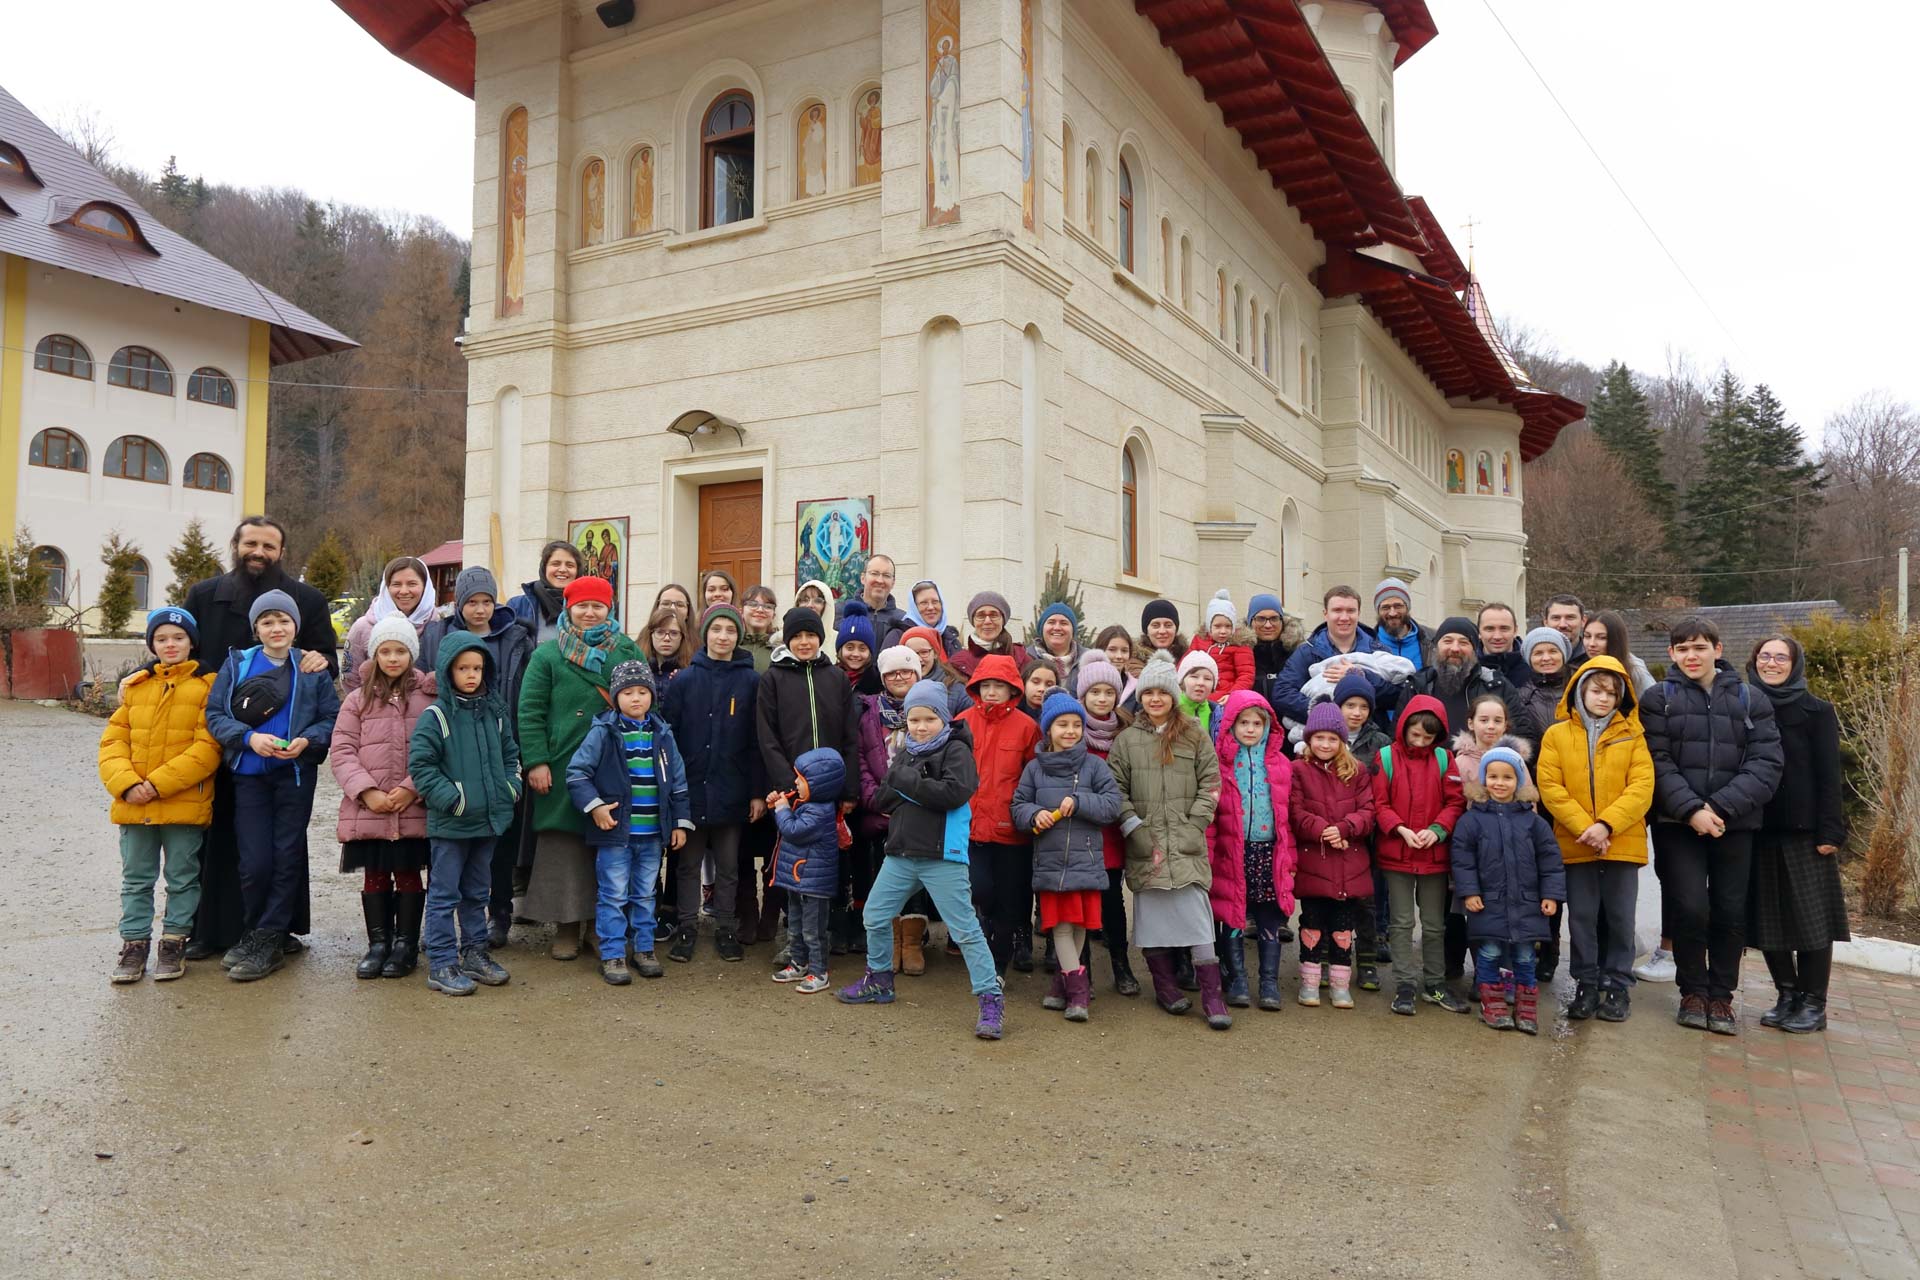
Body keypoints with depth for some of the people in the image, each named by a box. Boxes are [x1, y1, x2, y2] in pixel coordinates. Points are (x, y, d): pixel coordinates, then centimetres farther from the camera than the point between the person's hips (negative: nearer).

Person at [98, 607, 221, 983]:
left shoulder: (207, 685, -5)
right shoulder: (134, 686, 9)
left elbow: (208, 747, -12)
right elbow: (113, 740, 6)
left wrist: (159, 784, -17)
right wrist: (126, 784, -10)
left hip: (185, 803, -4)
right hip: (134, 803, 4)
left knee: (182, 878, 8)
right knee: (135, 879, 12)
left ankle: (174, 943, 19)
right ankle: (134, 944, 22)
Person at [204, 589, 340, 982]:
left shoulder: (312, 668, 3)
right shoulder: (237, 664, 4)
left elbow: (332, 719, 2)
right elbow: (214, 714, 1)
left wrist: (307, 740, -16)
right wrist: (249, 736, -15)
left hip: (296, 774, 0)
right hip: (249, 775, 0)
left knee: (287, 857, 2)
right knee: (255, 862, -1)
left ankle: (268, 939, 13)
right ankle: (258, 933, 21)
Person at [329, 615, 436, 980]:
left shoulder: (429, 697, -1)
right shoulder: (359, 699, 6)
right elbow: (342, 751, 1)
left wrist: (411, 789, -15)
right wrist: (367, 791, -12)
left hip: (415, 809, -2)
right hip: (368, 809, 2)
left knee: (408, 875, 8)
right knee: (374, 877, 11)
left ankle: (405, 945, 19)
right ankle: (378, 943, 24)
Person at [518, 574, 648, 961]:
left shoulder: (629, 652, 10)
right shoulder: (548, 654, 5)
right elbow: (530, 712, 1)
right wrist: (535, 761, -7)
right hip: (563, 768, -1)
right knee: (563, 849, 3)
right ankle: (566, 927, 15)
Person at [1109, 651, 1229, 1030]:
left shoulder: (1195, 736, 7)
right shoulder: (1127, 739, 7)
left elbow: (1210, 784, 5)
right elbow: (1116, 787, 5)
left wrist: (1194, 825, -4)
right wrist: (1134, 826, -5)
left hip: (1187, 843, -1)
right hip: (1145, 843, 1)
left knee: (1196, 911, -7)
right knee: (1150, 913, 6)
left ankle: (1211, 995, -1)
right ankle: (1165, 986, 20)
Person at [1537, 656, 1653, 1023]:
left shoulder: (1632, 736, 3)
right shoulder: (1557, 735, 2)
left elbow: (1642, 787, -6)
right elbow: (1550, 787, -4)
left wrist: (1607, 824, -17)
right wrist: (1583, 827, -15)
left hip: (1622, 843, 0)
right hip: (1575, 844, 0)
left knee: (1620, 917, 8)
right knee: (1582, 917, 8)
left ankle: (1617, 986, 21)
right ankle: (1587, 985, 20)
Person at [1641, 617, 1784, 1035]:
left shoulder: (1751, 700, 7)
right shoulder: (1658, 699, 3)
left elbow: (1767, 764, -2)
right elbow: (1658, 763, -5)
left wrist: (1720, 807, -13)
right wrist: (1691, 809, -16)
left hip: (1735, 825, 2)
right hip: (1678, 824, -2)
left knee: (1731, 912, 4)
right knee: (1690, 908, -8)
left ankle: (1721, 996, 20)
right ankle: (1693, 992, 12)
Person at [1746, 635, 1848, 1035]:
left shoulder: (1816, 711, 0)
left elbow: (1829, 775, -4)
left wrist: (1830, 830, -11)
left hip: (1805, 830, -3)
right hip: (1758, 830, 3)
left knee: (1811, 915, 1)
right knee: (1768, 917, 6)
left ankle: (1813, 1003, 10)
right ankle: (1787, 995, 18)